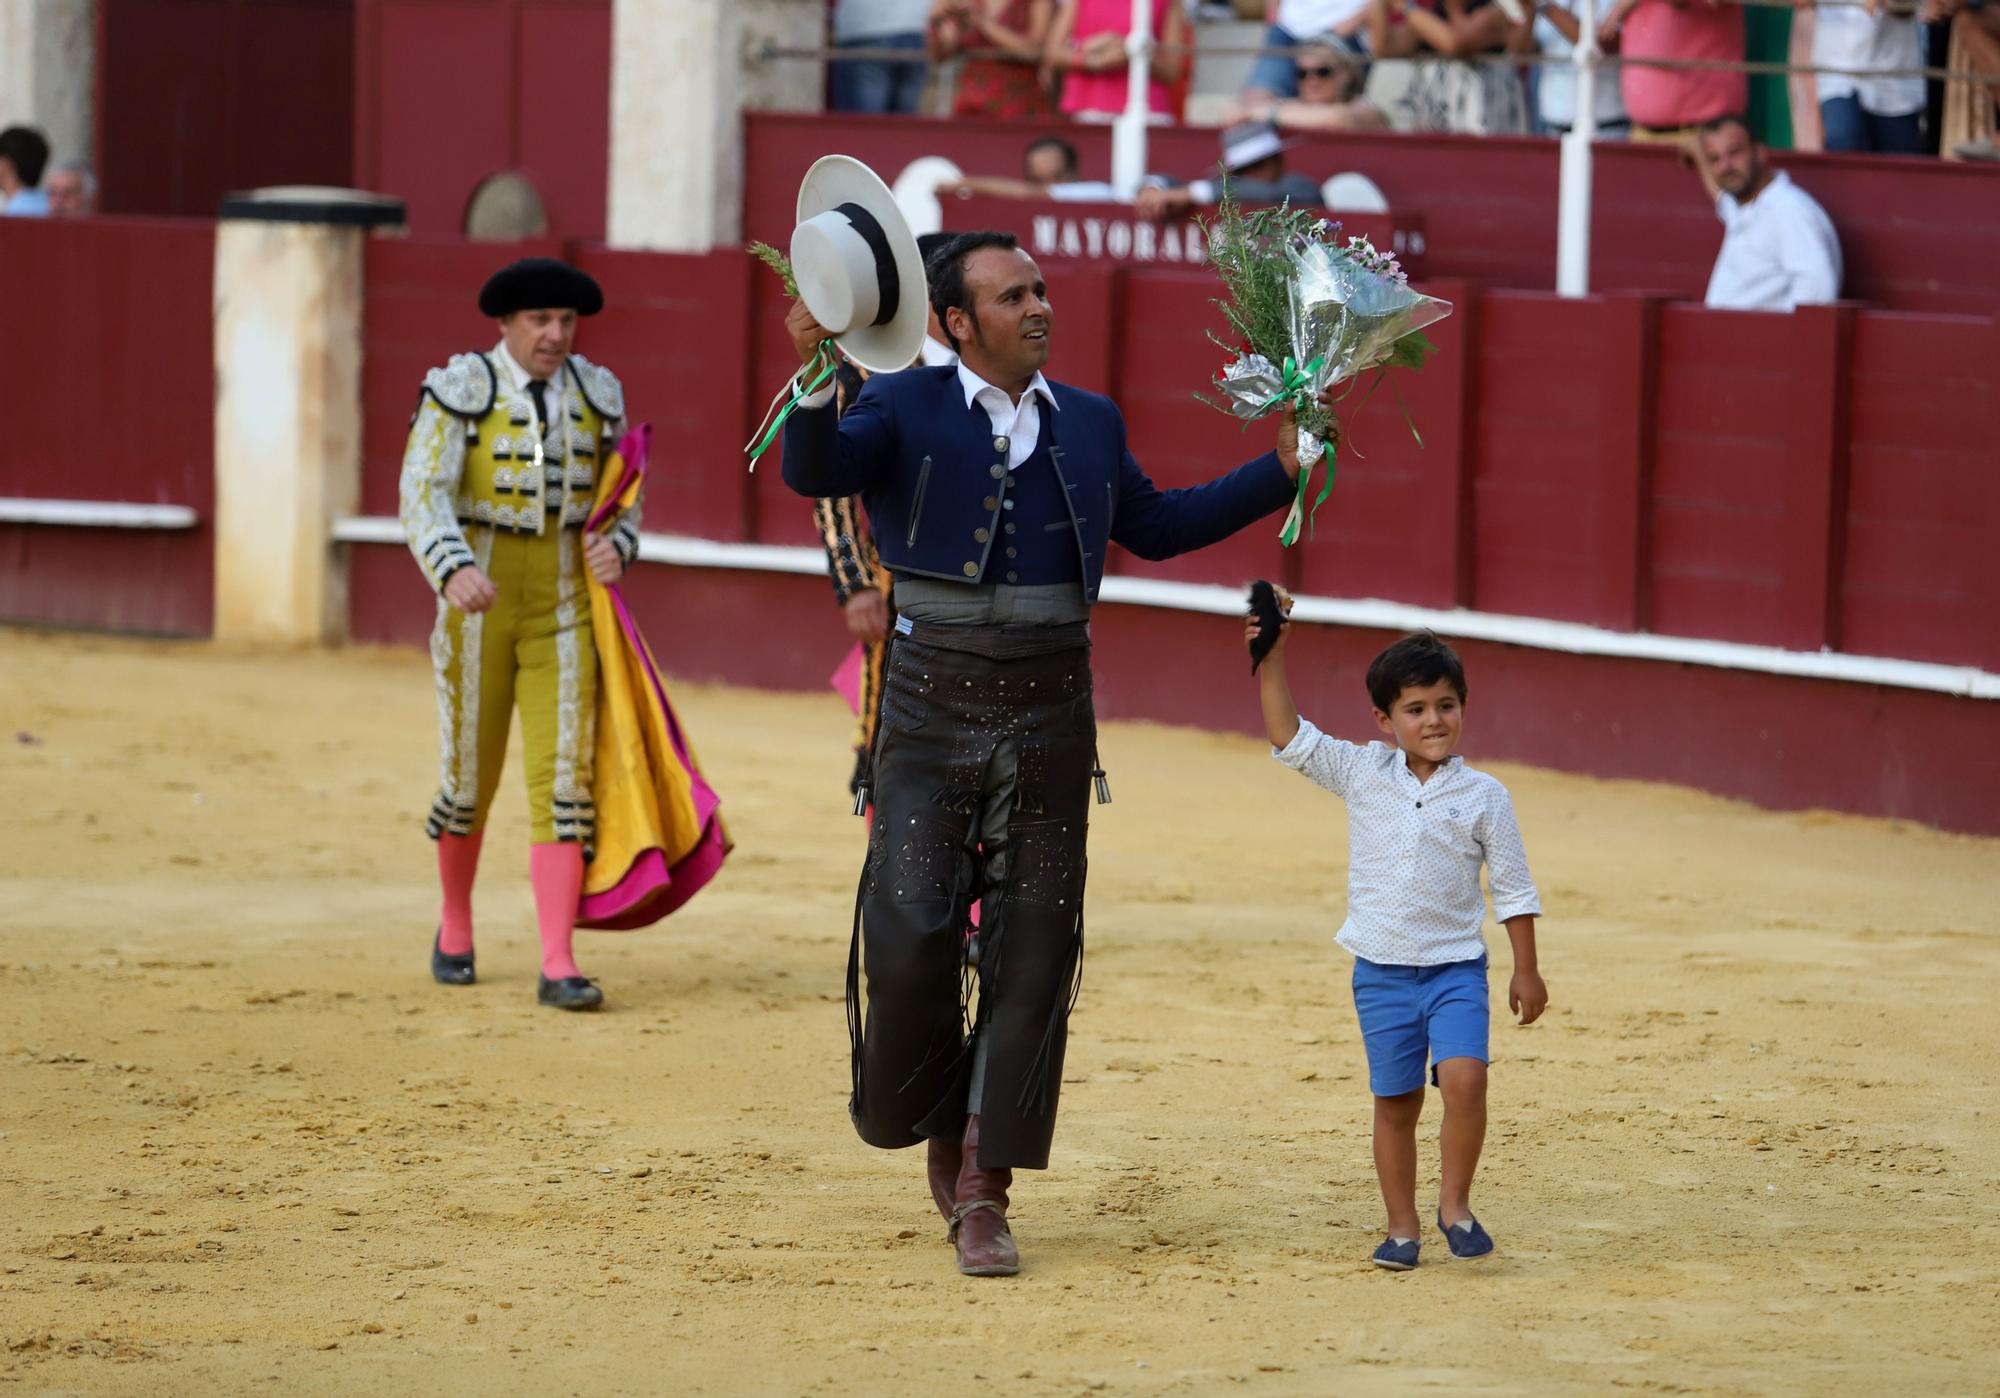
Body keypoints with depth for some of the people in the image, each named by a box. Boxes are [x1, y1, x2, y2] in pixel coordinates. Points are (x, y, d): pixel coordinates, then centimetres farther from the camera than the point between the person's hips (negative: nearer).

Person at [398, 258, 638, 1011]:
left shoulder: (597, 394, 4)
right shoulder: (461, 390, -9)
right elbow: (423, 494, -19)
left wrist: (619, 548, -5)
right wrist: (453, 572, -37)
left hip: (563, 609, 2)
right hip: (479, 604, -2)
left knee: (563, 774, -10)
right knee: (470, 778, 7)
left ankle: (558, 966, -12)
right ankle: (455, 927, 35)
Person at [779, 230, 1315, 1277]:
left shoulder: (1088, 425, 12)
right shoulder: (905, 411, -2)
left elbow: (1153, 525, 27)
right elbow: (812, 471, -19)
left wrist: (1279, 472, 24)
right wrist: (815, 373, -38)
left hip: (1050, 724, 3)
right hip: (931, 717, -3)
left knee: (1031, 954, 1)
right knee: (910, 937, -11)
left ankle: (983, 1196, 7)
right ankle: (939, 1124, 19)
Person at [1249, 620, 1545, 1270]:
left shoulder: (1484, 796, -1)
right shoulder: (1361, 774, 2)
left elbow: (1514, 889, 4)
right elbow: (1288, 737, -2)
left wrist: (1526, 970, 4)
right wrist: (1271, 658, -10)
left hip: (1456, 967, -2)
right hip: (1381, 971, 2)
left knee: (1464, 1077, -20)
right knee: (1395, 1102, 6)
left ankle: (1454, 1204, -3)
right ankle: (1402, 1227, 16)